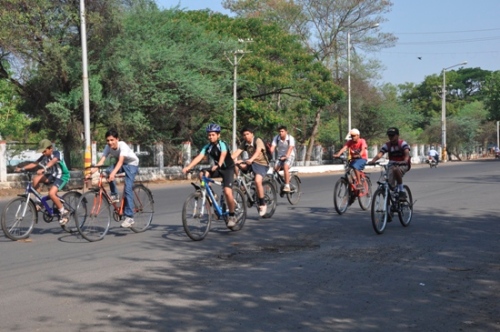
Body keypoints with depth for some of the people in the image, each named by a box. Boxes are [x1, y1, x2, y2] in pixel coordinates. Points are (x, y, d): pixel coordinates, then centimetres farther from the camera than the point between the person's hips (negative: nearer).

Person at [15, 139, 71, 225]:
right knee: (36, 179, -16)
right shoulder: (44, 157, 2)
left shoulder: (56, 153, -18)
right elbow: (34, 164, -4)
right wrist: (22, 169, -17)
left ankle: (64, 212, -11)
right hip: (52, 175, 7)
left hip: (62, 176, -7)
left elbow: (52, 162, -38)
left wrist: (43, 169, -55)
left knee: (51, 193, -27)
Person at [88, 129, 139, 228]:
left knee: (128, 189, -19)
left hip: (132, 164, -5)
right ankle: (114, 195, -10)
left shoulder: (123, 145, -31)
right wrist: (91, 171, -39)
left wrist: (113, 173, -59)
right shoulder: (108, 147, -16)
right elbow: (101, 161, -24)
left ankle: (129, 217, -18)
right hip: (122, 164, 5)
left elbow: (120, 161, -43)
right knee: (107, 171, -26)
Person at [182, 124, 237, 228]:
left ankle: (232, 216, -5)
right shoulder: (207, 147, -5)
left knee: (227, 192, -22)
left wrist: (218, 165, -58)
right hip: (217, 169, 5)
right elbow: (199, 157, -17)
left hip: (228, 169, -5)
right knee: (202, 174, -22)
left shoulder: (222, 144, -19)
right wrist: (188, 167, -32)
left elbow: (223, 155, -38)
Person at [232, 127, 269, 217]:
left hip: (262, 164, -6)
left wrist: (251, 160, -54)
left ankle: (262, 204, -14)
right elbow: (237, 152, -13)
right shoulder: (244, 143, -1)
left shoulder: (258, 141, -17)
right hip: (251, 163, 6)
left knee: (257, 181, -29)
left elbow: (258, 151, -36)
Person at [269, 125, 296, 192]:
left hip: (289, 156, -5)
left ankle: (287, 186, -29)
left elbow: (290, 148, -30)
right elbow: (272, 147, -18)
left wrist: (286, 156, -46)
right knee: (275, 168, -13)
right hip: (280, 156, 5)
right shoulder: (276, 138, -8)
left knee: (285, 167, -29)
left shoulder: (290, 138, -18)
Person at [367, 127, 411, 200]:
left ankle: (402, 191, -23)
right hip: (393, 165, 4)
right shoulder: (387, 145, -2)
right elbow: (379, 154, -17)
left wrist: (405, 161, -52)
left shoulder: (403, 143, -11)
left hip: (403, 166, -4)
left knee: (396, 170, -36)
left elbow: (407, 153, -29)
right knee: (389, 185, -13)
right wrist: (372, 161, -37)